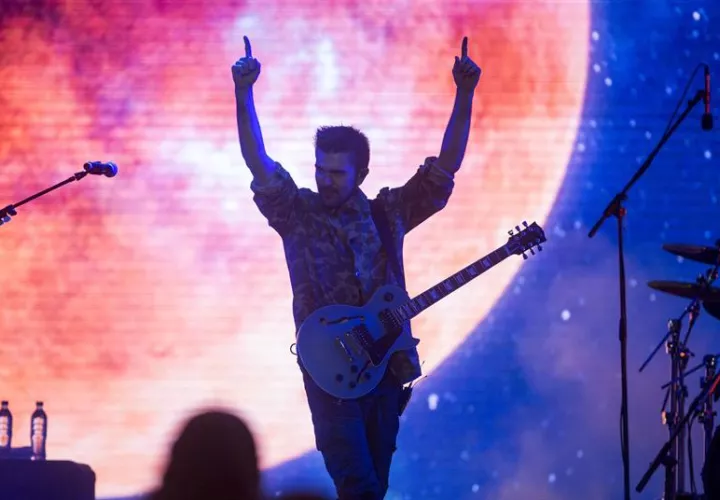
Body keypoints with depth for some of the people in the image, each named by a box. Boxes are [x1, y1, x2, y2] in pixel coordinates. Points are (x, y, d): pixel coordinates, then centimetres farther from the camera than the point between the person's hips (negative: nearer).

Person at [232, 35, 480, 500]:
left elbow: (445, 168, 2)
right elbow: (259, 163, -12)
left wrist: (465, 96, -9)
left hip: (386, 367, 3)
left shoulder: (389, 214, 7)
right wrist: (244, 95, -26)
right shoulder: (297, 214, 0)